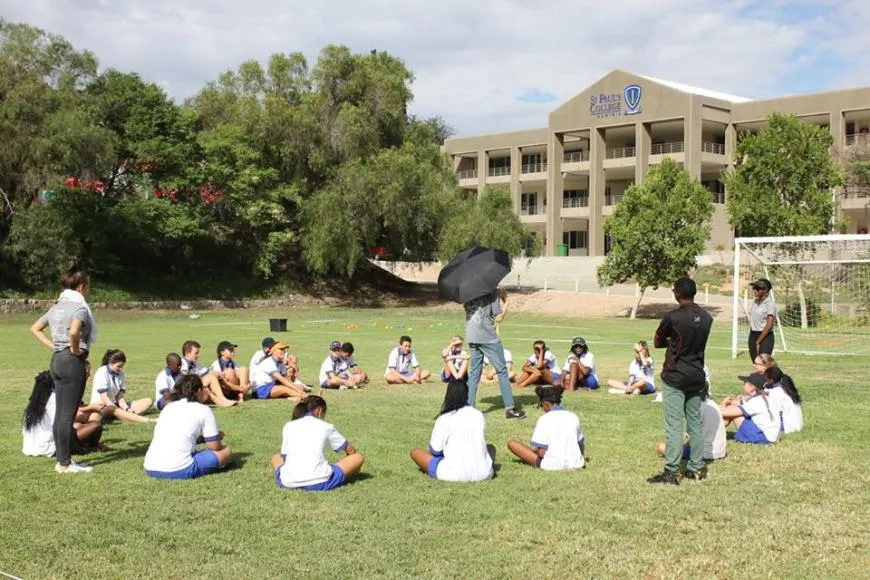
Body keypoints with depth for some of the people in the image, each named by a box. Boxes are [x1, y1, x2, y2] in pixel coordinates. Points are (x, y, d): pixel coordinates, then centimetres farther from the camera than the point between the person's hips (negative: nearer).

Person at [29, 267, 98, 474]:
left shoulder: (57, 307, 13)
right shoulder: (80, 308, -13)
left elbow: (35, 328, 21)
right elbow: (74, 331, -32)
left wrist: (53, 346, 13)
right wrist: (75, 350, -14)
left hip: (56, 360, 9)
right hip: (72, 362, -9)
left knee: (60, 413, 12)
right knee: (68, 414, -4)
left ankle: (61, 459, 18)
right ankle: (65, 463, 0)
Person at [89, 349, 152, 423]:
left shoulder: (121, 374, 7)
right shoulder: (102, 373, -12)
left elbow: (119, 397, 2)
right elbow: (104, 398, -19)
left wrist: (126, 409, -18)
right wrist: (119, 410, -27)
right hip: (101, 406, -7)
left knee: (147, 401, -6)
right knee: (113, 410, -43)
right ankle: (146, 421, -60)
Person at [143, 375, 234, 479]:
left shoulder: (168, 407, 21)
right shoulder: (203, 410, 3)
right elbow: (214, 447, 6)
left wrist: (202, 438, 32)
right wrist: (216, 437, 27)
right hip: (179, 471, -6)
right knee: (227, 451, 11)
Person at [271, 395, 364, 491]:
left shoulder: (288, 426, 17)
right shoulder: (326, 426, 13)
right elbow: (351, 450, 24)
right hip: (319, 483, -2)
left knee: (275, 458, 36)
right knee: (358, 457, 15)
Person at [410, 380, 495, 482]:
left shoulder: (444, 419, -7)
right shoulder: (478, 415, 4)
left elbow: (435, 450, -3)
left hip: (454, 474, -4)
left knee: (415, 452, 12)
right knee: (490, 448, 36)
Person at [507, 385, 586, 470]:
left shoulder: (544, 419, -9)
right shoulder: (574, 417, 3)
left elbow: (541, 452, -13)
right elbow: (581, 443, 13)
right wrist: (582, 458, 33)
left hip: (552, 465, -6)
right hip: (575, 464, 6)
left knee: (512, 443, -1)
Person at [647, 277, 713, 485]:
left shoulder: (672, 317, -16)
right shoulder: (706, 318, 2)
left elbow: (657, 343, -3)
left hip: (674, 378, -6)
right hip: (697, 377, 6)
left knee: (674, 425, -4)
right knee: (695, 423, 13)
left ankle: (671, 472, -3)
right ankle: (697, 468, 20)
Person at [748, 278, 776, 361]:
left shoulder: (770, 304, -11)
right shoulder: (755, 302, 11)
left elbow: (769, 325, -16)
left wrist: (758, 342, -15)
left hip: (765, 336, -7)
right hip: (752, 335, 7)